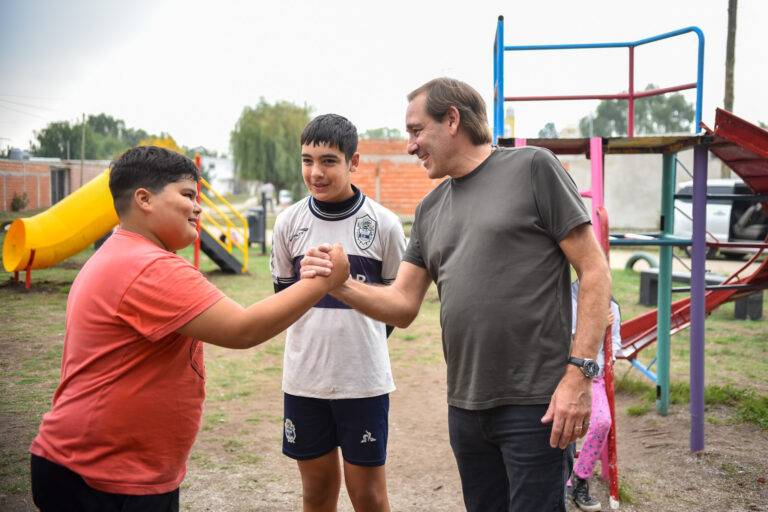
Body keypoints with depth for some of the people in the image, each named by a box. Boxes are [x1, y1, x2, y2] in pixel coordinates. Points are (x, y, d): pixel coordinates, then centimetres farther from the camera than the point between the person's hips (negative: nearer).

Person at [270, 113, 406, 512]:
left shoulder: (383, 224, -7)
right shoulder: (289, 223, -1)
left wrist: (362, 340, 3)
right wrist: (315, 338, 8)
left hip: (365, 378, -2)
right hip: (303, 378, 2)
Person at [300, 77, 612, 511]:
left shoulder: (532, 167, -4)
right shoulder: (430, 210, 14)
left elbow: (595, 272, -7)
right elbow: (403, 306, 11)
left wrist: (579, 373, -15)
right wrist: (340, 285, -7)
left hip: (534, 405, -6)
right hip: (465, 407, 6)